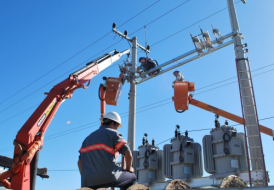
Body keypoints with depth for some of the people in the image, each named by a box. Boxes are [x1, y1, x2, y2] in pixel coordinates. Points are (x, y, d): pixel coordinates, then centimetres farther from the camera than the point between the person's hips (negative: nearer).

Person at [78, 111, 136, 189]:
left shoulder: (88, 138, 22)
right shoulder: (113, 133, 3)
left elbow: (80, 162, 20)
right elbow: (128, 154, -6)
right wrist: (129, 169, 11)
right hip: (108, 178, -5)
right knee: (131, 178, 18)